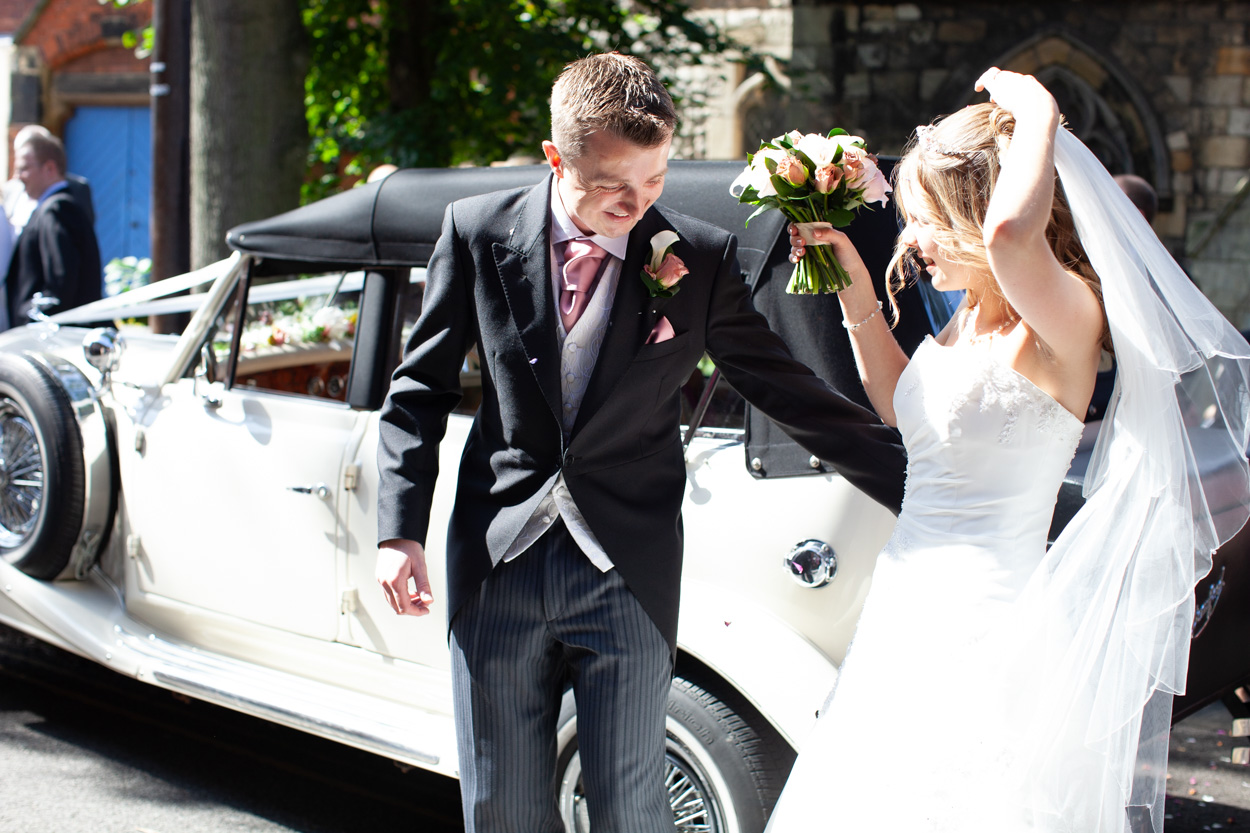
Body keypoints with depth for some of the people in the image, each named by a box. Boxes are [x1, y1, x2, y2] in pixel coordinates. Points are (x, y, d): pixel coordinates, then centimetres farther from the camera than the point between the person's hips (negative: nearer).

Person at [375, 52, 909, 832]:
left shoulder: (701, 259, -6)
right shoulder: (479, 232, -3)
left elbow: (788, 390, 1)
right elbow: (420, 389, 6)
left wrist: (920, 490, -3)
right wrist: (401, 529, -2)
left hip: (629, 573, -1)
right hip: (497, 561, 1)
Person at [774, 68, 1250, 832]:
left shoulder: (1063, 323, -17)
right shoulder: (969, 321, 8)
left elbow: (1010, 230, -40)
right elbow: (902, 408, 26)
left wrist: (1037, 113, -22)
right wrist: (855, 290, 16)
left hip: (984, 628, -9)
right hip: (911, 615, 9)